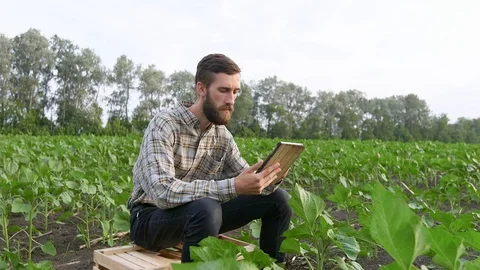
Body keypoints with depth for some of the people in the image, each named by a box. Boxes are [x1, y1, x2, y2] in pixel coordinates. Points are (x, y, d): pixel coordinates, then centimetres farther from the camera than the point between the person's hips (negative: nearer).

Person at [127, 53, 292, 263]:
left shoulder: (223, 135, -1)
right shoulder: (165, 126, -22)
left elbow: (247, 181, 3)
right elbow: (163, 192, -34)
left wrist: (271, 178, -20)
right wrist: (232, 187, -40)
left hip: (198, 214, 6)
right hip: (151, 219, -6)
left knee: (278, 198, -2)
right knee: (206, 209, -40)